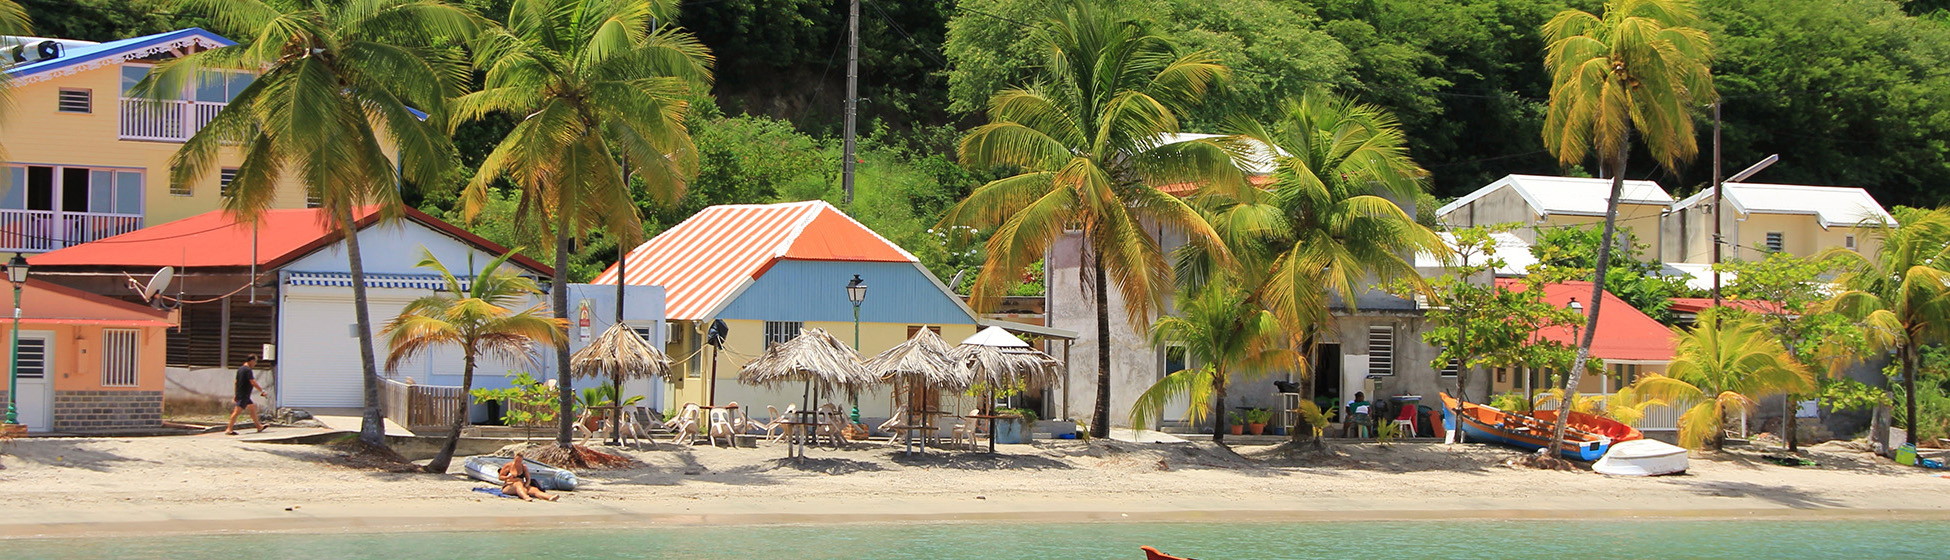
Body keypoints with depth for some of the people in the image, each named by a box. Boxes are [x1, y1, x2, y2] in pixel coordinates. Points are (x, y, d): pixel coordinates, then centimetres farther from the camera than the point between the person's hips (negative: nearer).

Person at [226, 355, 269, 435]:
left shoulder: (240, 369, 14)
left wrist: (236, 395, 24)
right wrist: (262, 391, -16)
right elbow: (253, 383, -21)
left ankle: (259, 426, 25)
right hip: (243, 395, -10)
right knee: (237, 411, -12)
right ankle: (229, 429, -15)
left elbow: (236, 382, 19)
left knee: (253, 408, 18)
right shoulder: (247, 370, -16)